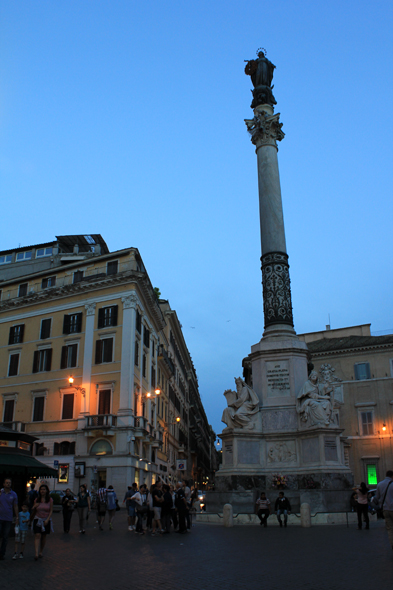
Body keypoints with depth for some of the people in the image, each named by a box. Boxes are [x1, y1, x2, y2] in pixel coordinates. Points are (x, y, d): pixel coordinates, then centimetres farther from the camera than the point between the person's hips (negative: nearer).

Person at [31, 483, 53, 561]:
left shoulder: (50, 500, -2)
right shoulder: (36, 500, 3)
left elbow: (51, 511, -2)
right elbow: (34, 511, 13)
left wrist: (47, 520, -13)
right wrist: (34, 507, -9)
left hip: (46, 520, 0)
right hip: (37, 519, 0)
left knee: (44, 536, 9)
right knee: (37, 536, -14)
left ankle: (41, 552, 25)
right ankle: (36, 553, -19)